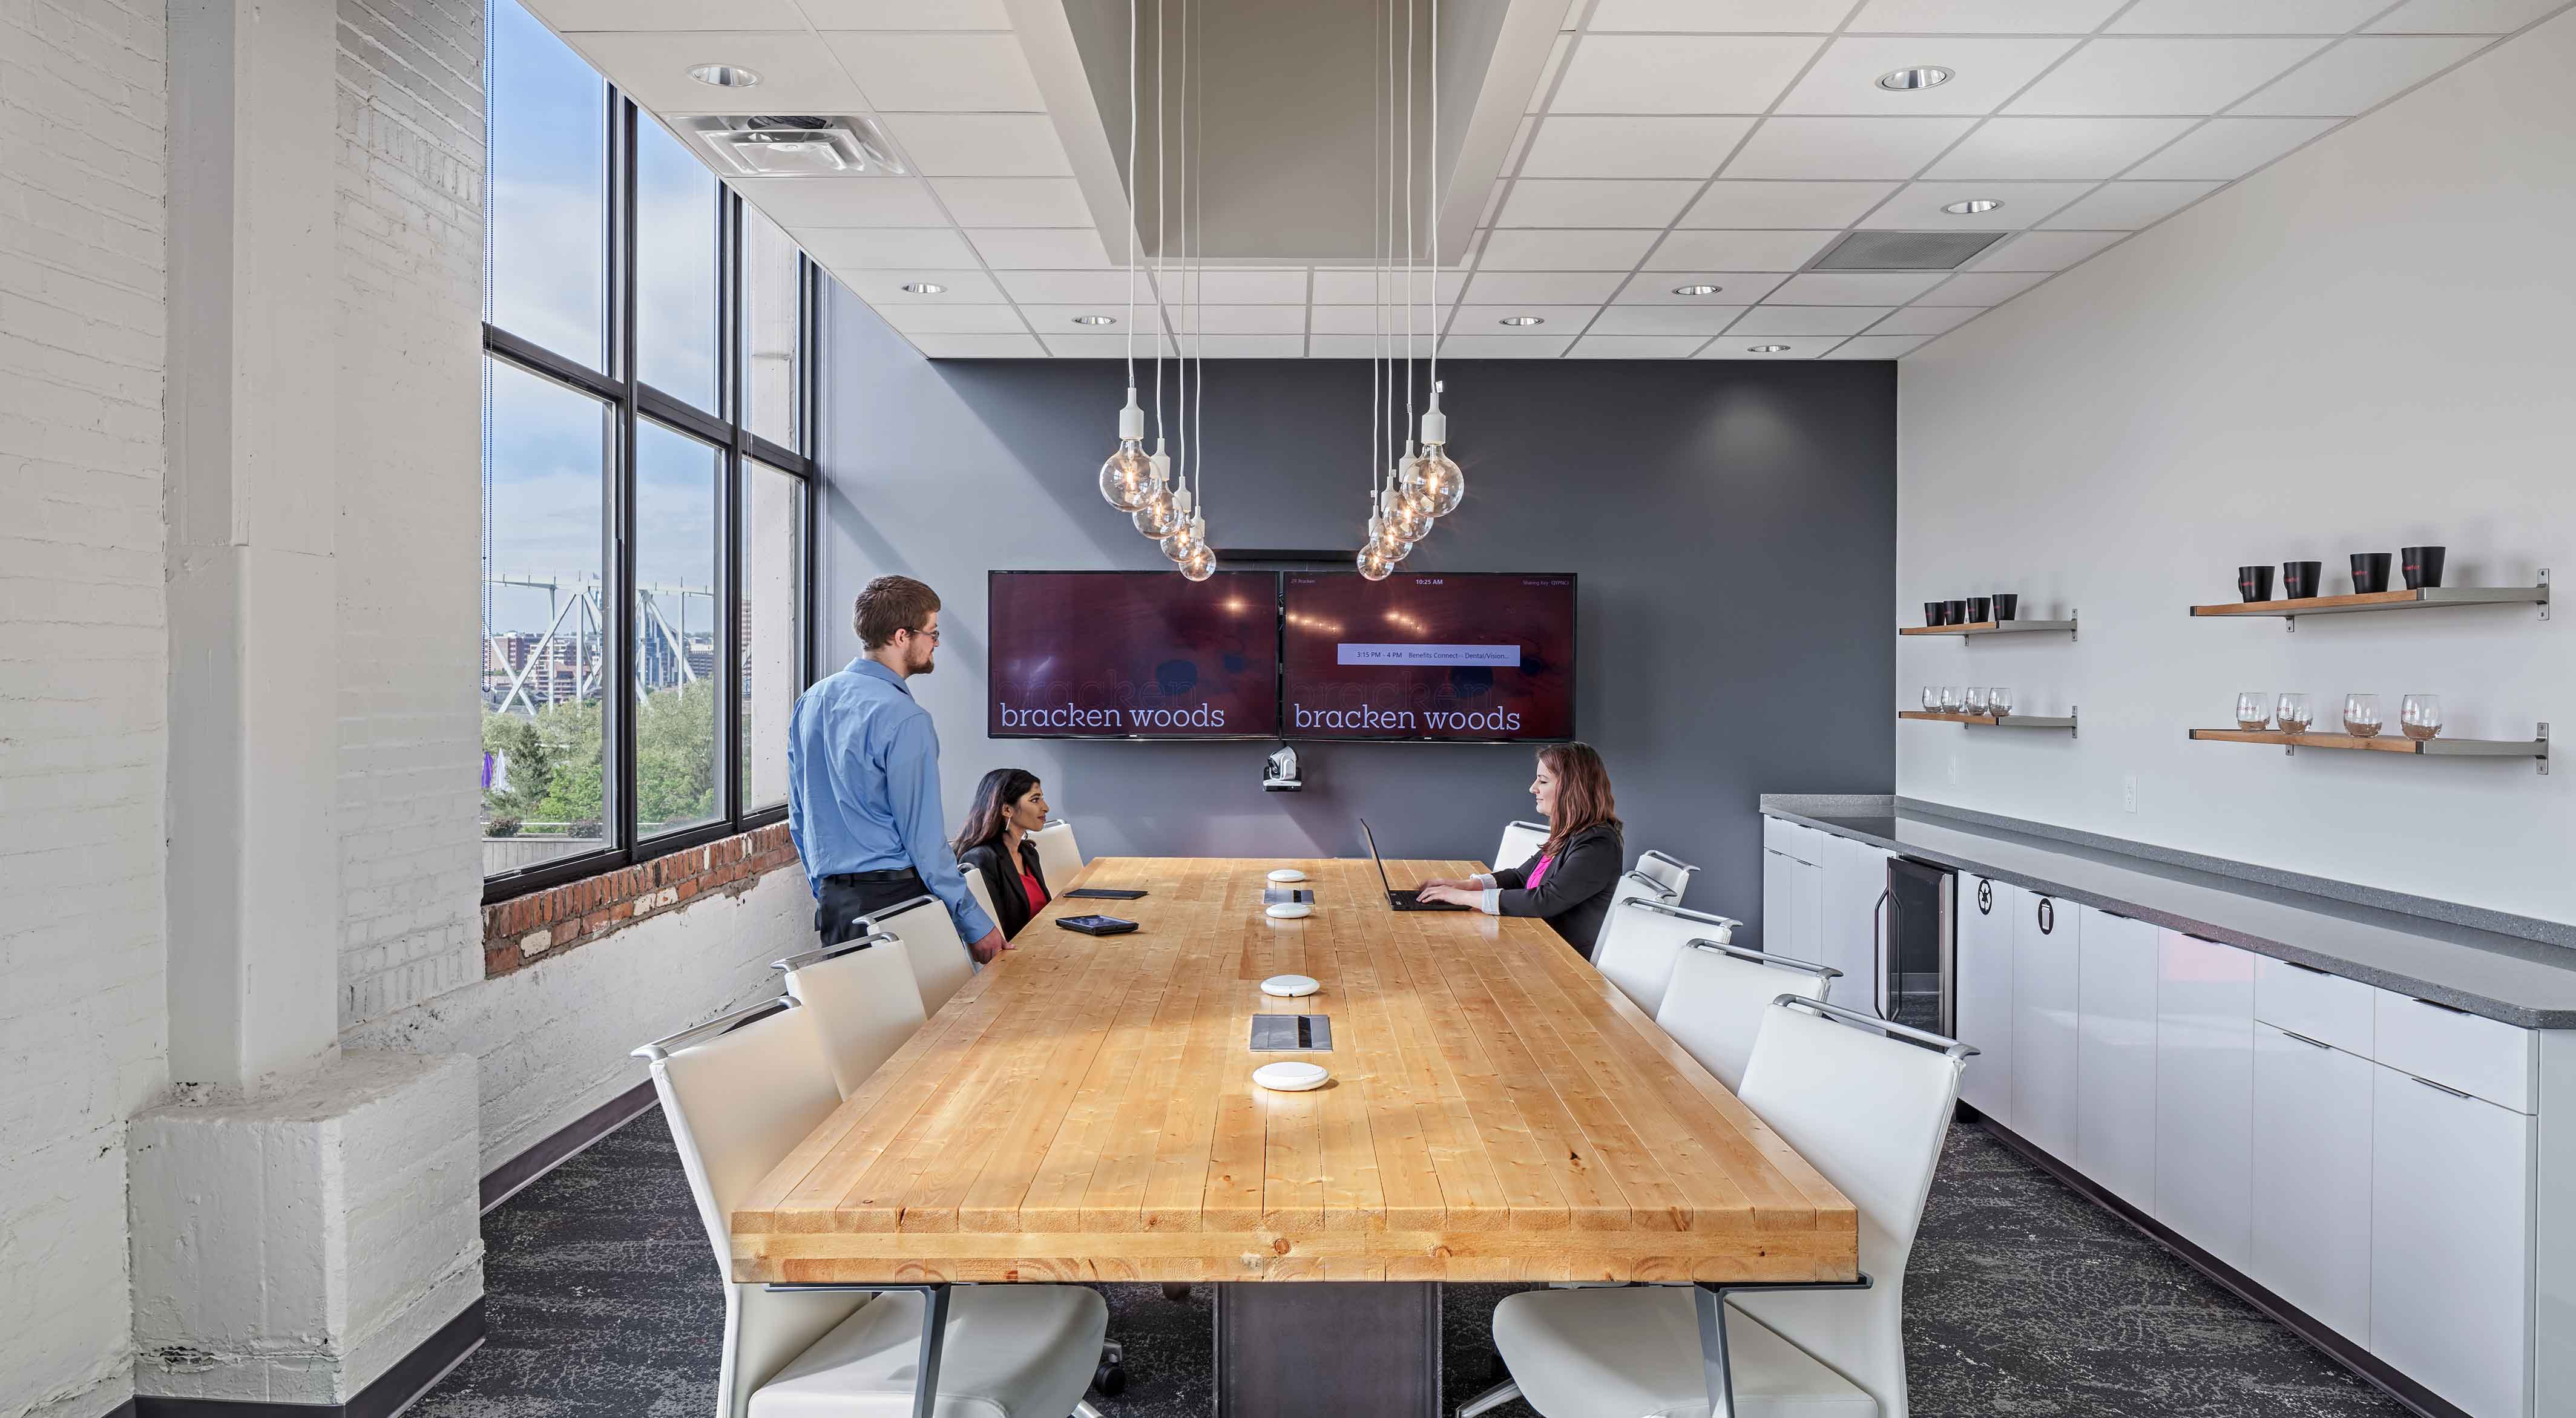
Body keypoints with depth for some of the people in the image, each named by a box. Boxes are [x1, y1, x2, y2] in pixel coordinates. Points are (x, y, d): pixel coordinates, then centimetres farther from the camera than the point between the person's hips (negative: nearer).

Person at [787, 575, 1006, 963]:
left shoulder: (810, 702, 9)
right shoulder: (904, 718, -16)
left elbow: (799, 816, 16)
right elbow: (923, 834, -17)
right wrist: (975, 923, -11)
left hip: (831, 902, 8)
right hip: (893, 896, -8)